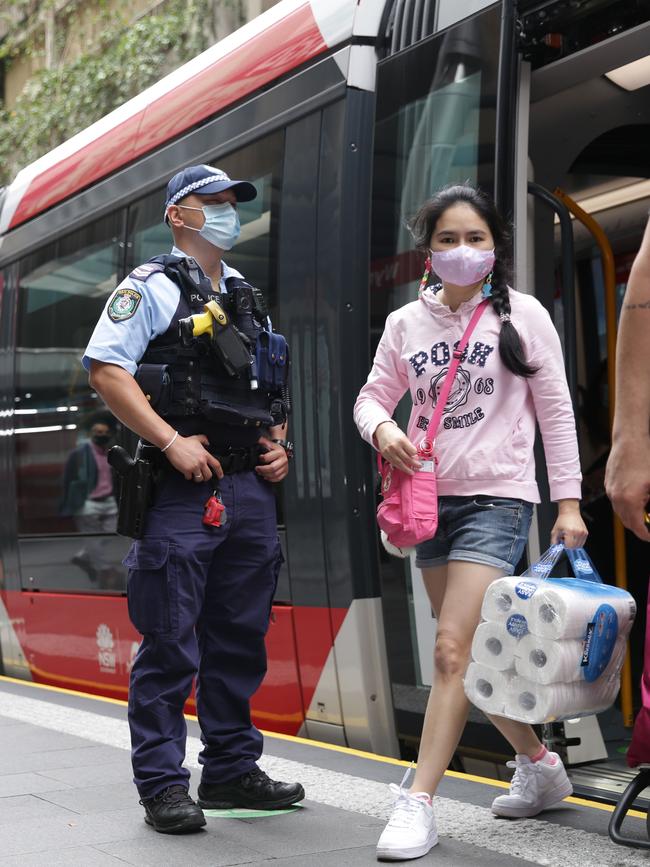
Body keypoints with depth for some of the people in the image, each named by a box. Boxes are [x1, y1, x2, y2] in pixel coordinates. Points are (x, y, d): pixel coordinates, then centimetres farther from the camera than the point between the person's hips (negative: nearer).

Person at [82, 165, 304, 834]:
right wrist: (171, 442, -17)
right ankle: (162, 786, 3)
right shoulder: (152, 287, 1)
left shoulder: (247, 300, 23)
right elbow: (105, 370, -11)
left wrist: (279, 445, 10)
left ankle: (232, 771, 22)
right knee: (171, 643, -5)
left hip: (250, 488, 7)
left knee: (240, 638, 11)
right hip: (182, 493, -7)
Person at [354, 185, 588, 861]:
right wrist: (383, 429, -15)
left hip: (497, 500, -5)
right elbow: (372, 396, 9)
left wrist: (569, 502, -4)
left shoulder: (522, 315, -1)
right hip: (432, 501, 5)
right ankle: (540, 766, 31)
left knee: (453, 650, -15)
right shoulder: (406, 323, 7)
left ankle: (418, 805, -12)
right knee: (472, 656, 12)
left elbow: (556, 412, 0)